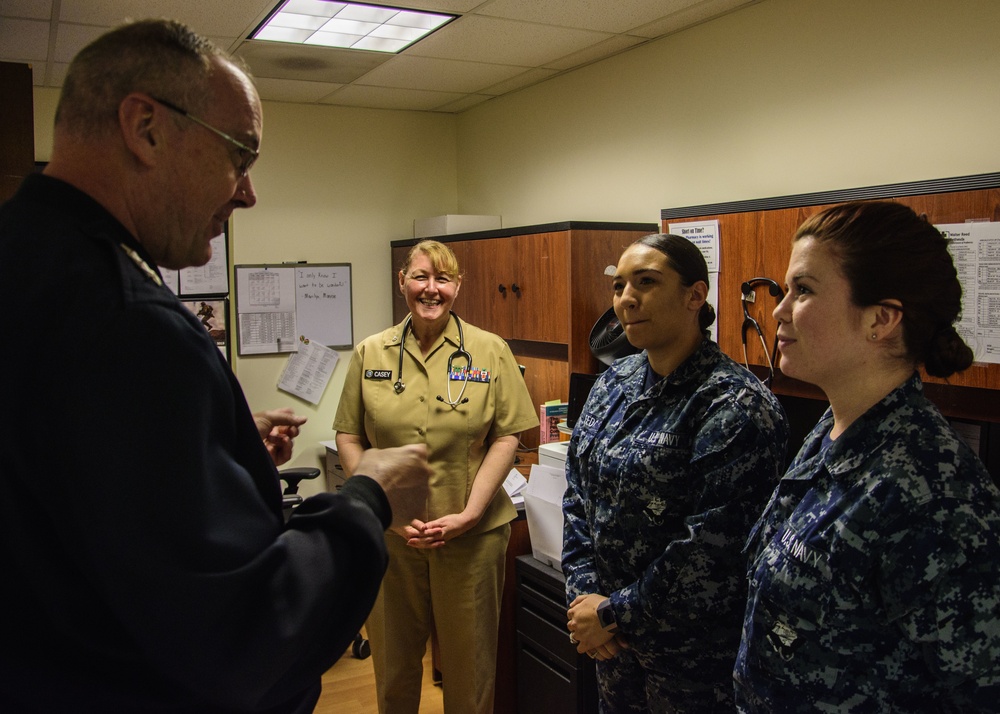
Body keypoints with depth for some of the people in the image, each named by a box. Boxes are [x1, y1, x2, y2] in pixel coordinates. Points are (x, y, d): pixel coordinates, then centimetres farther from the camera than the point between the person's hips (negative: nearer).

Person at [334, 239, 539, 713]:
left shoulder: (490, 351, -2)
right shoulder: (370, 354, 3)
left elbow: (506, 437, -4)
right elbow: (349, 437, 3)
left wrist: (469, 514, -13)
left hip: (471, 534, -1)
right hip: (389, 534, 2)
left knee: (469, 664, 13)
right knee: (392, 660, 16)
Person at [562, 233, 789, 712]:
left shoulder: (735, 404, -20)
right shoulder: (615, 383, 2)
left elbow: (711, 547, -23)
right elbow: (577, 491, 4)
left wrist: (615, 613, -16)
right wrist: (583, 592, -6)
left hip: (691, 651, -6)